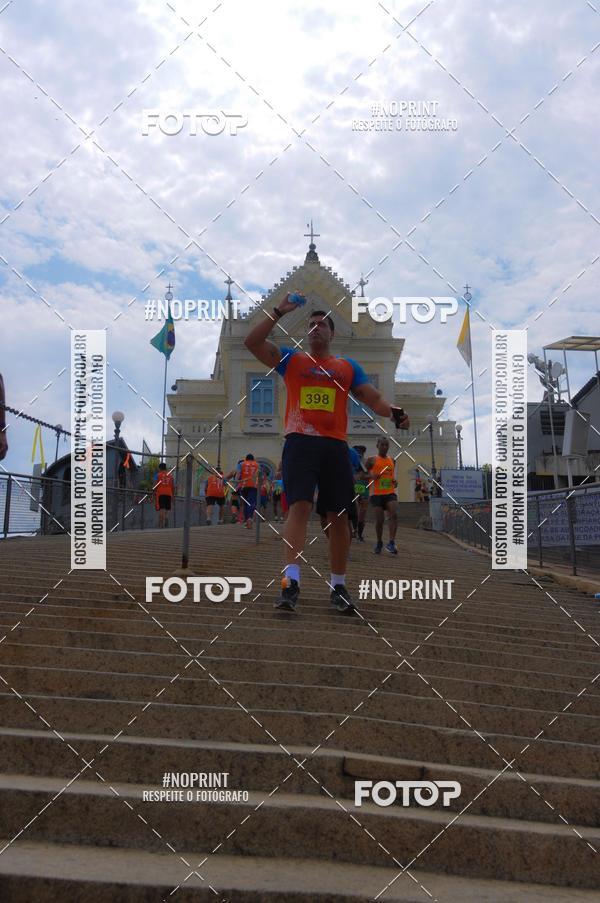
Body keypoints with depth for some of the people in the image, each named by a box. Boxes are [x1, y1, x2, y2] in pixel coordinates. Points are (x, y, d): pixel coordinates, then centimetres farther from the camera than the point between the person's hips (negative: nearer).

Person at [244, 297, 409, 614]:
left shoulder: (349, 367, 18)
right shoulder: (291, 359, 14)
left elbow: (373, 398, 10)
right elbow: (252, 342, 4)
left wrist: (394, 412, -11)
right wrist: (279, 312, -1)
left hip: (335, 446, 2)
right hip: (300, 442, -2)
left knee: (338, 516, 3)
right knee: (299, 507, -18)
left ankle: (338, 587, 13)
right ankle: (291, 582, -23)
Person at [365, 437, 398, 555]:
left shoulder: (392, 460, 16)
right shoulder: (372, 460, 3)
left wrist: (394, 481, 9)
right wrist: (371, 476, -13)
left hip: (390, 492, 3)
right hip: (376, 493, -3)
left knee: (393, 515, -19)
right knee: (379, 519, -1)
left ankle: (391, 543, -20)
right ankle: (379, 543, 20)